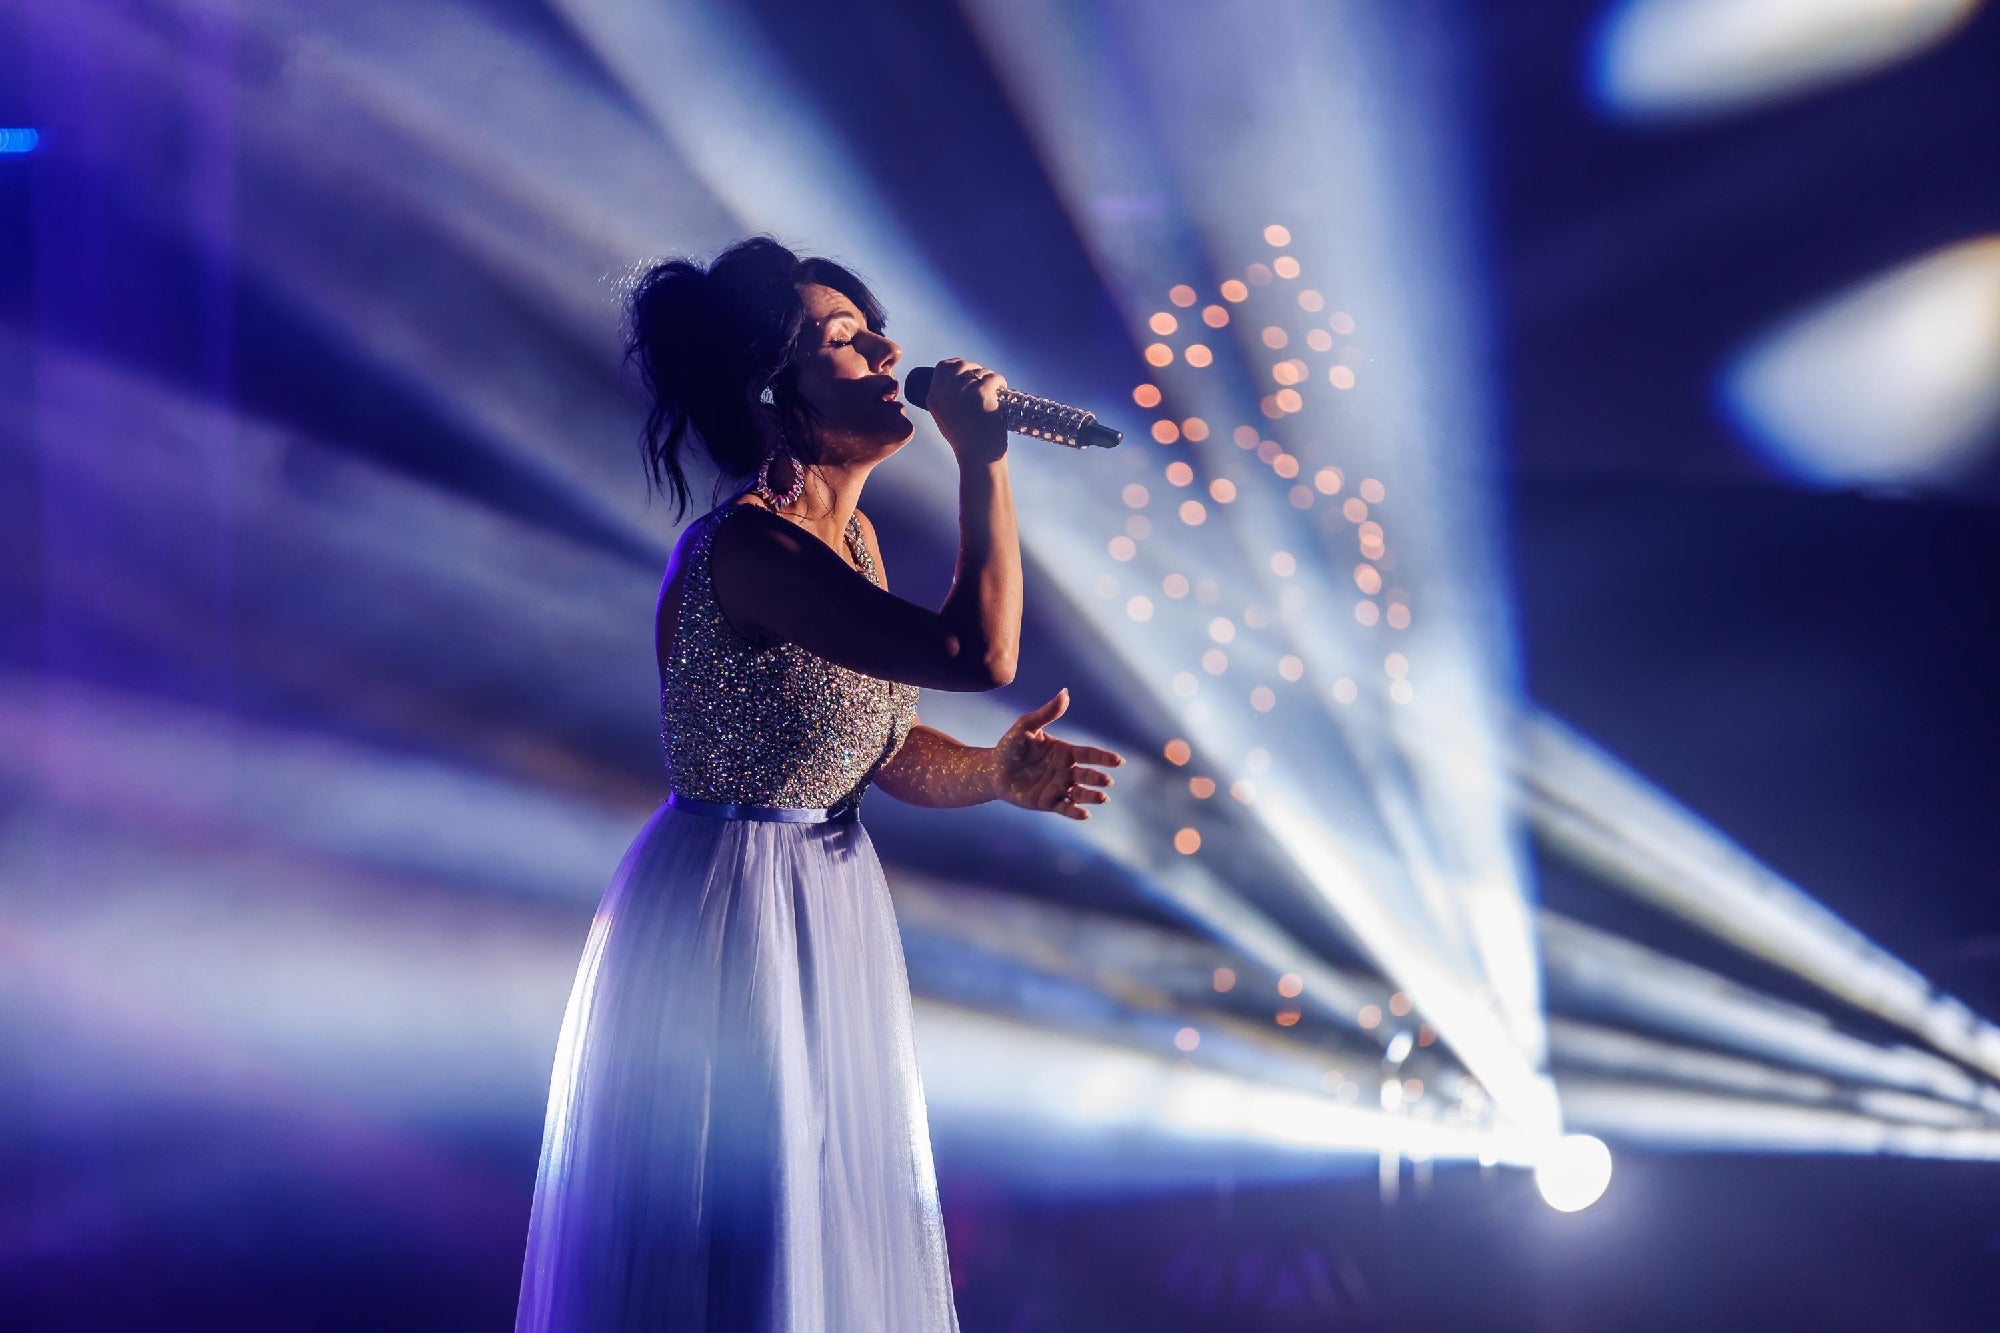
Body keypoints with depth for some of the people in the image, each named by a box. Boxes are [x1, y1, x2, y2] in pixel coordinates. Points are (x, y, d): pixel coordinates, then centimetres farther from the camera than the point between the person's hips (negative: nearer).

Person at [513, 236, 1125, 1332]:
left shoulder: (852, 535, 5)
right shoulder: (746, 549, -24)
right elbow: (979, 652, -32)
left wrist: (995, 772, -8)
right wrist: (982, 459, -23)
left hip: (832, 904, 9)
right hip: (728, 914, -9)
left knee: (840, 1220, 19)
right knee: (726, 1237, 5)